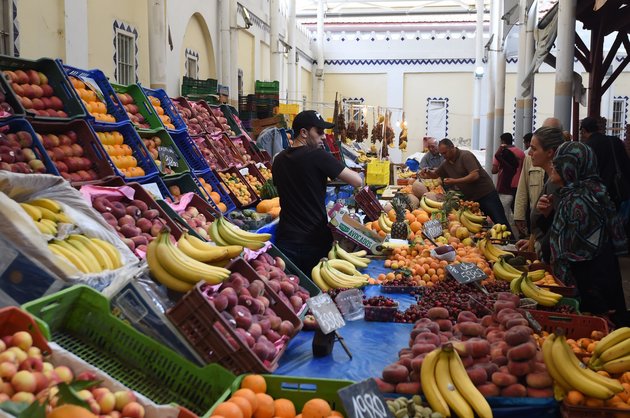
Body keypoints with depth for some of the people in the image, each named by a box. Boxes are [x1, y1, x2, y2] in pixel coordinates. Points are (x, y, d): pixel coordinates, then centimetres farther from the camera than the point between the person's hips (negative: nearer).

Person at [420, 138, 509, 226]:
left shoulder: (466, 156, -15)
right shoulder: (446, 163, 8)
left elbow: (475, 176, -24)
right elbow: (435, 174, 21)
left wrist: (454, 181, -27)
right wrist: (427, 172, -2)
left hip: (486, 194, -7)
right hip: (470, 198, 7)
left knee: (500, 223, -7)